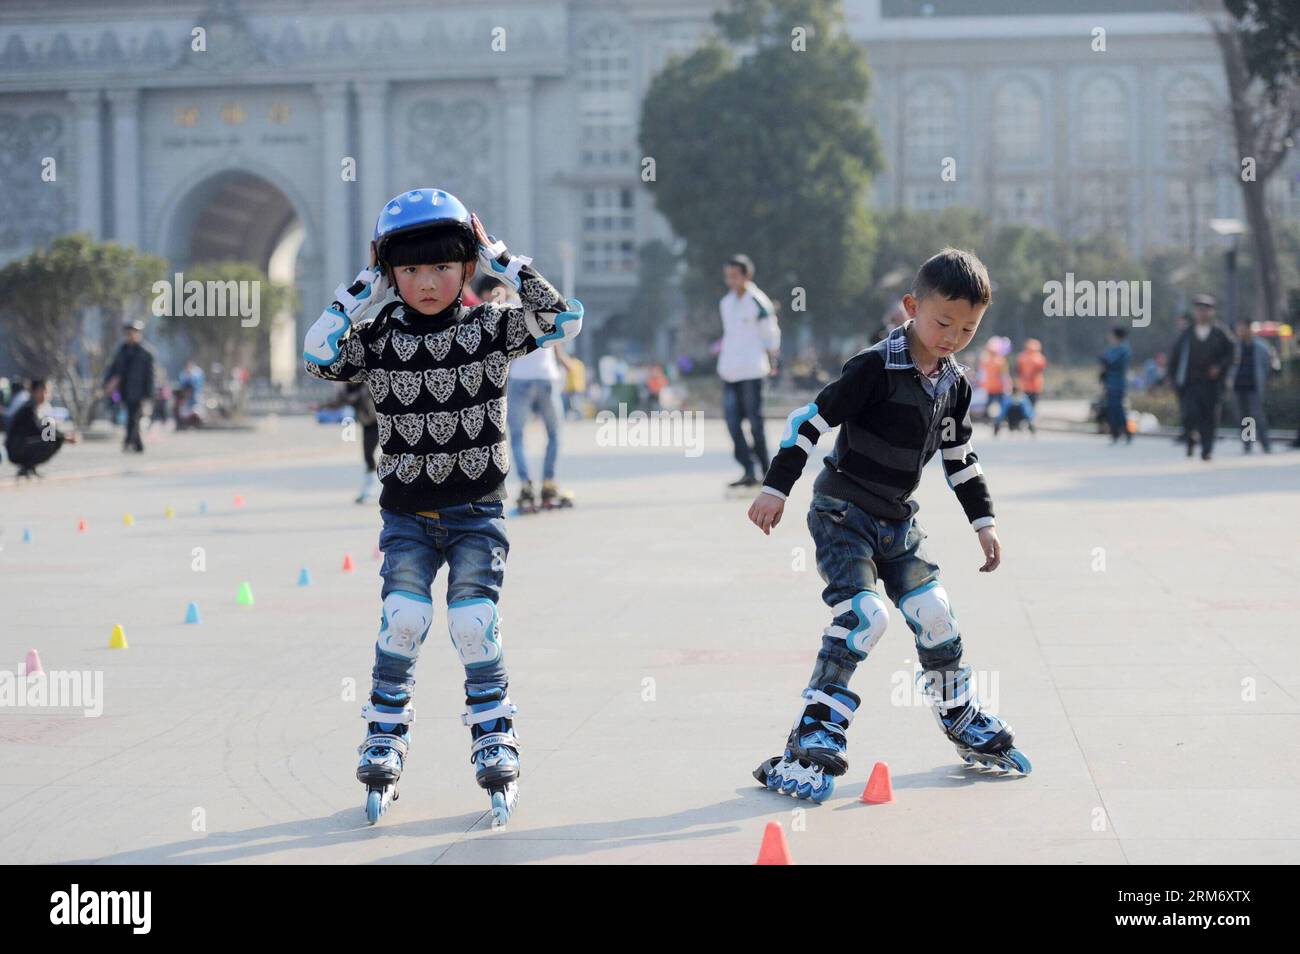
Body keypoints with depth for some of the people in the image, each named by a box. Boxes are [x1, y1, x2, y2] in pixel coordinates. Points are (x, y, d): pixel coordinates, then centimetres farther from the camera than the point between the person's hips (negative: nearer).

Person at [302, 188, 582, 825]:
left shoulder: (490, 327, -4)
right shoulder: (378, 338, -1)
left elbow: (563, 319, -15)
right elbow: (318, 355, -13)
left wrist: (500, 260, -13)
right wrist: (365, 289, -10)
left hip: (476, 510, -1)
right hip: (406, 514, 1)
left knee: (474, 623, -10)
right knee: (404, 617, -14)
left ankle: (495, 743, 9)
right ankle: (384, 743, 2)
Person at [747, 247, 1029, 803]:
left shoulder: (954, 385, 4)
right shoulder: (877, 368, -19)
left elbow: (960, 456, 17)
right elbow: (812, 419, -19)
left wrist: (983, 522, 16)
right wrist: (776, 487, -22)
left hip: (898, 520, 7)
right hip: (843, 512, -7)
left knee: (934, 615, 5)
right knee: (863, 615, -22)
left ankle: (967, 726, 24)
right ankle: (812, 742, -19)